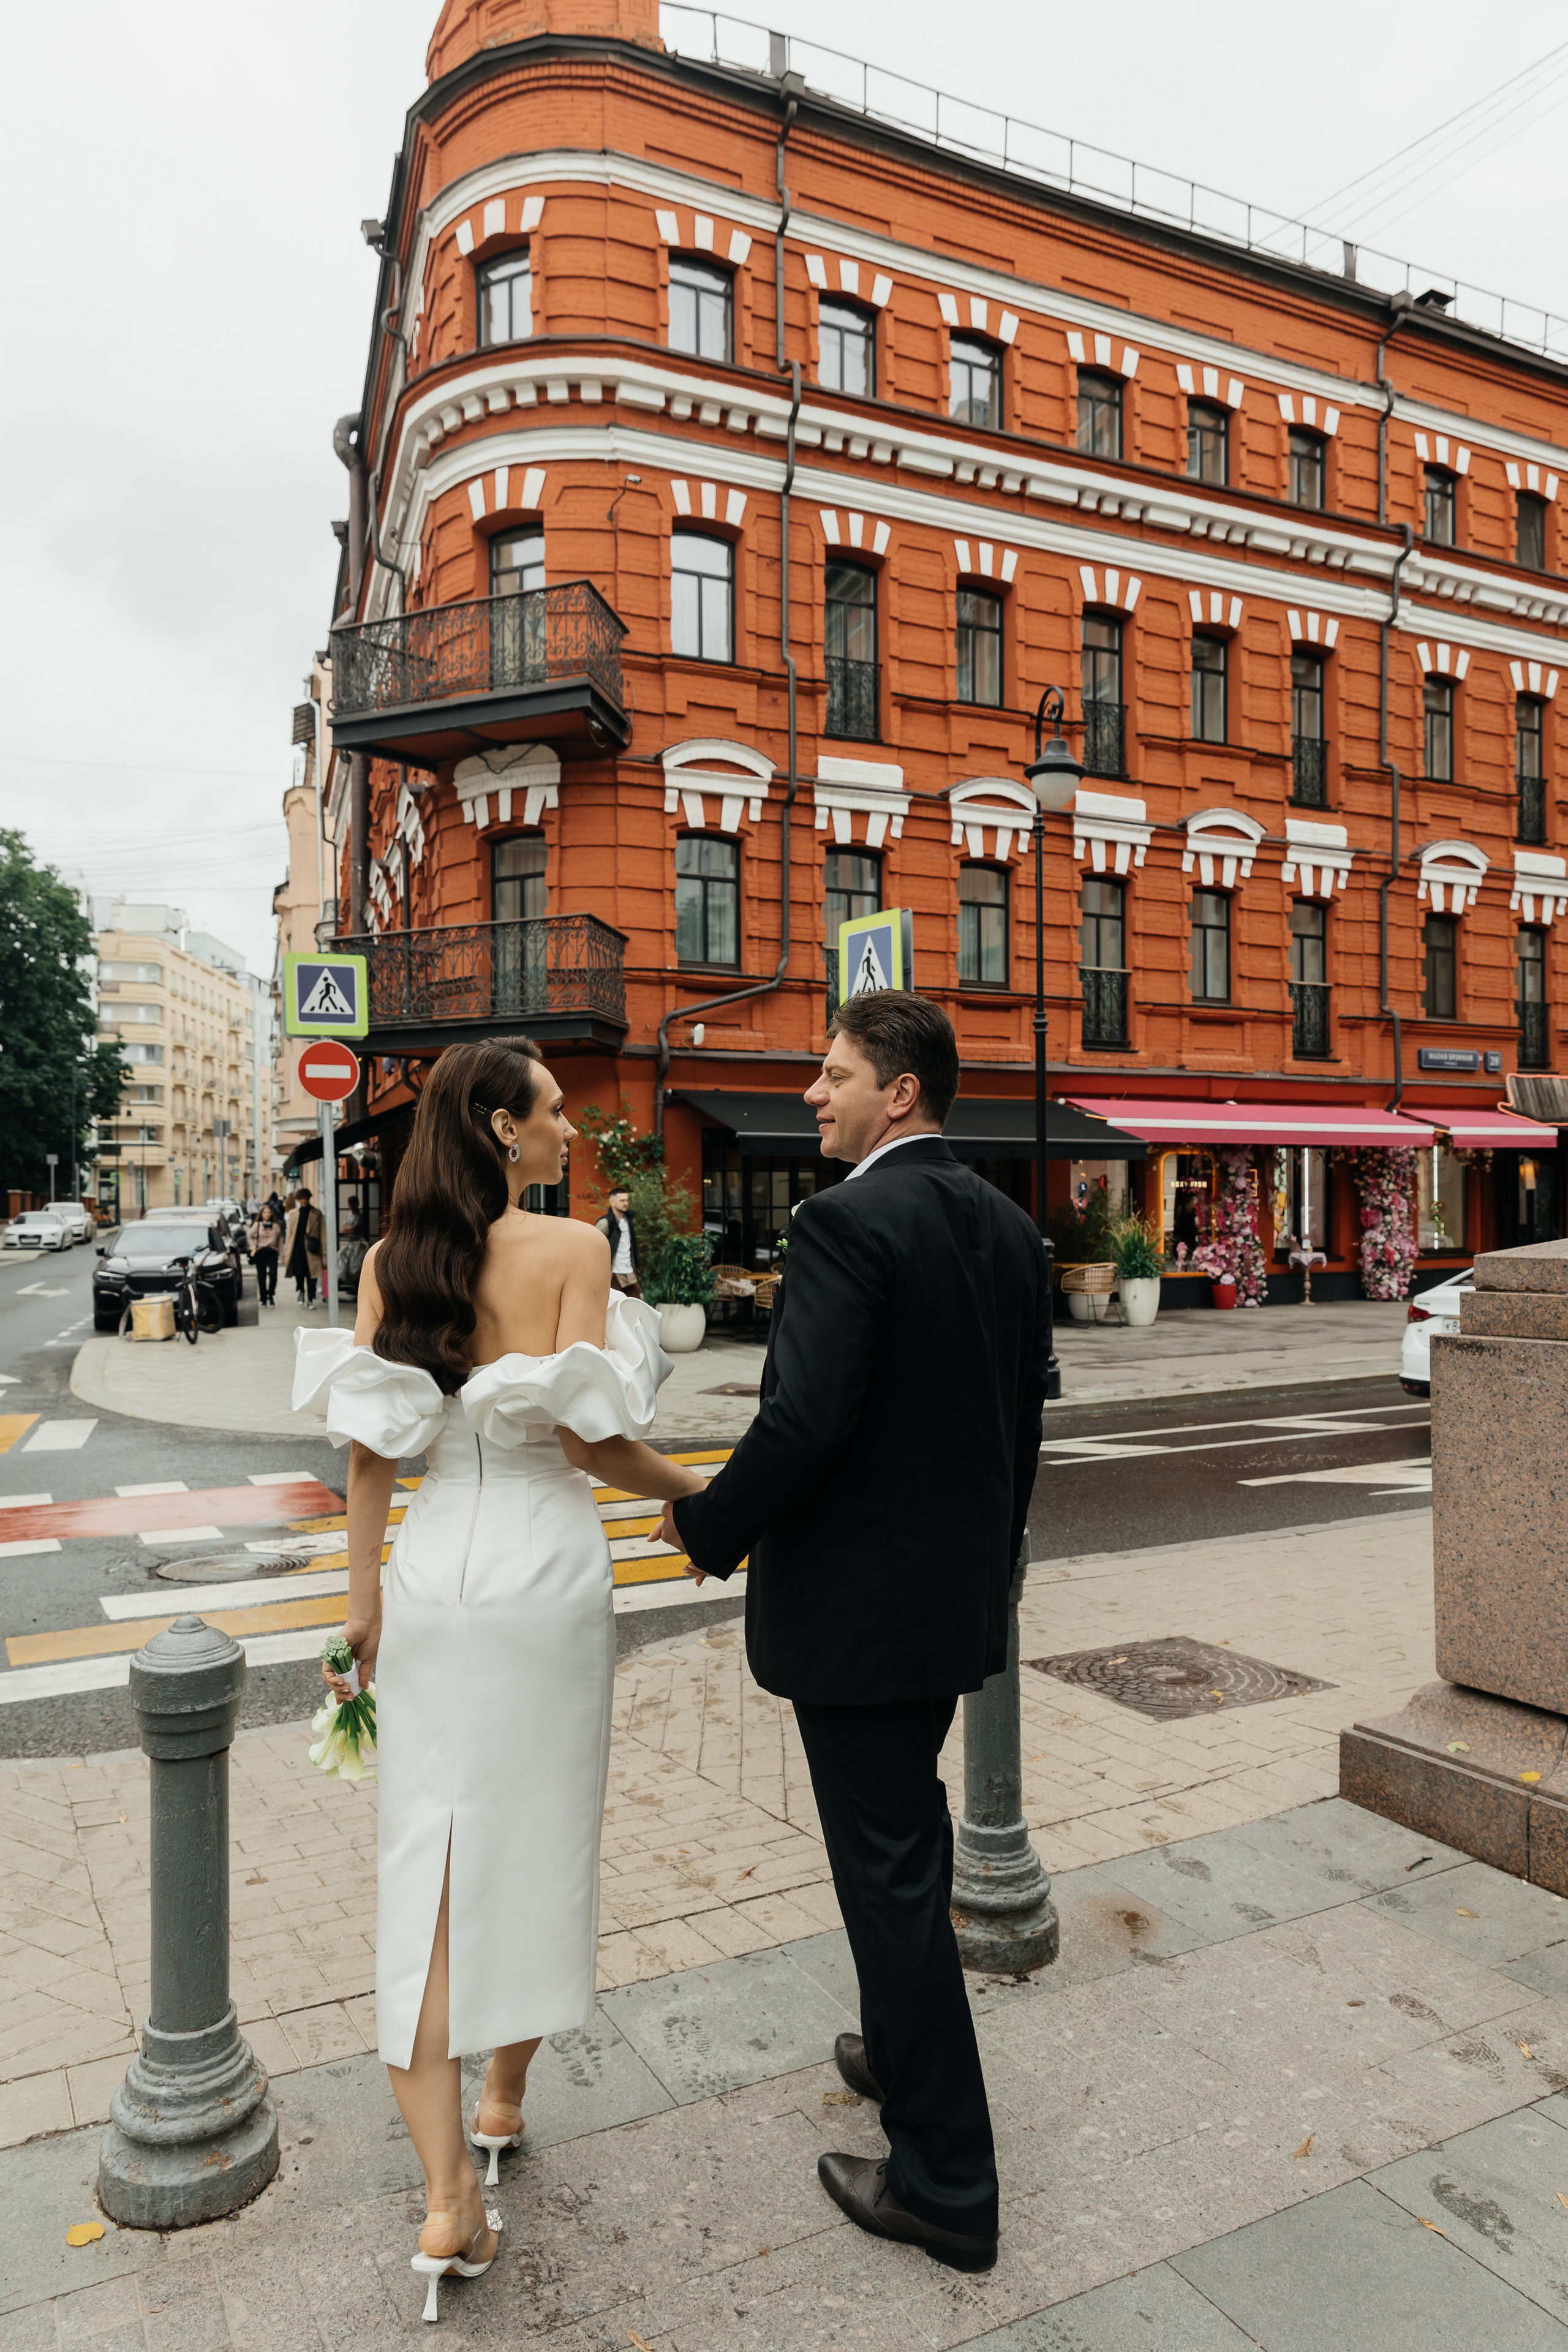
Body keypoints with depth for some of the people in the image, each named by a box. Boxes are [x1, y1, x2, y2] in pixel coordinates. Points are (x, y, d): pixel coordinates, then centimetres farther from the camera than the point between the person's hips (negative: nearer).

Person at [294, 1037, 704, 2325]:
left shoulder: (391, 1260, 1)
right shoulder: (571, 1248, -12)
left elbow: (369, 1445, 1)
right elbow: (588, 1436, -17)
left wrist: (364, 1601, 9)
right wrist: (698, 1493, 0)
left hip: (434, 1572, 3)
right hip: (546, 1568, -3)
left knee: (430, 1857, 9)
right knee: (539, 1843, 17)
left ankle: (448, 2198, 10)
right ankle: (505, 2099, 37)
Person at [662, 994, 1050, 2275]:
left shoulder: (845, 1222, -21)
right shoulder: (1007, 1224, 4)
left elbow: (805, 1421, -26)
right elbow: (1025, 1413, 10)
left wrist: (706, 1529, -9)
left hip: (855, 1604, -8)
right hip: (959, 1594, 9)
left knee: (889, 1871, 6)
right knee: (912, 1830, 26)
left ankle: (946, 2182, 23)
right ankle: (907, 2051, 47)